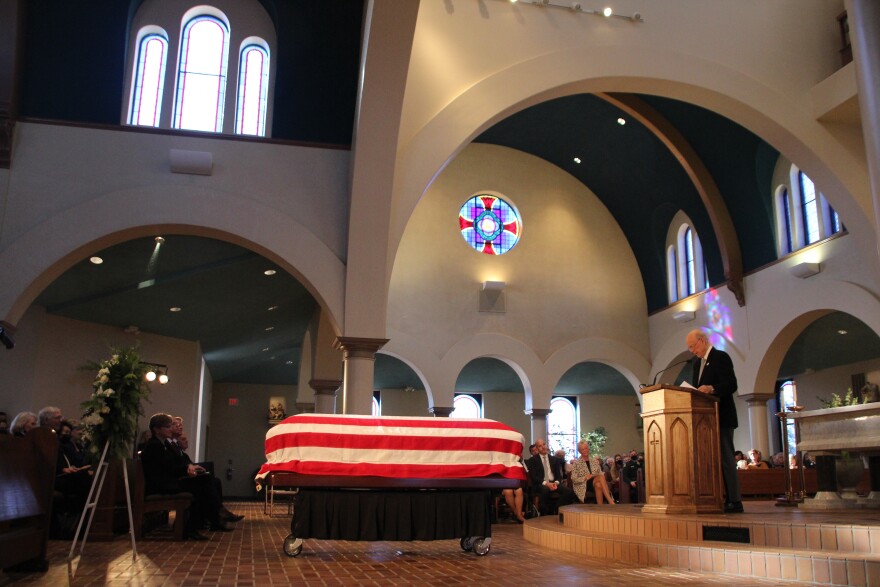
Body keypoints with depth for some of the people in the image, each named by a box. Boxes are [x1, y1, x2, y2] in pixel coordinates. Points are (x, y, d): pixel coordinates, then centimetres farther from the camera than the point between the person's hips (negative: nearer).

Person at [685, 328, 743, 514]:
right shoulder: (697, 363, 19)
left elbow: (731, 385, -16)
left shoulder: (721, 357, -7)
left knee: (725, 457, -8)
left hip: (721, 417, -8)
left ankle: (734, 501, -6)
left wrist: (711, 389, -30)